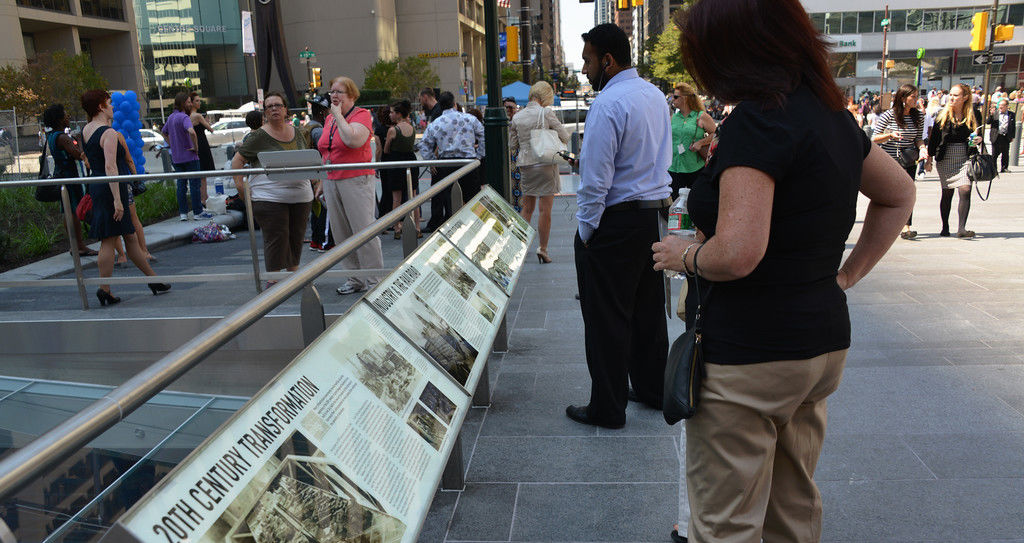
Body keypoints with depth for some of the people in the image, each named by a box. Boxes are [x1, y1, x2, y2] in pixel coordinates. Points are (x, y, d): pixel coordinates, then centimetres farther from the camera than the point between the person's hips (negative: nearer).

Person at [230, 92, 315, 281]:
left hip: (300, 195, 5)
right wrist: (239, 184, -12)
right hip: (270, 197, -5)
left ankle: (293, 274, 26)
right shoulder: (259, 136, -3)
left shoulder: (296, 132, 12)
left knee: (296, 237, 11)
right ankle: (273, 281, 2)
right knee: (275, 238, -6)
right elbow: (237, 160, -1)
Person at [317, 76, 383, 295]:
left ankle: (374, 280, 4)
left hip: (356, 180, -7)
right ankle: (355, 279, 18)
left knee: (364, 230, -6)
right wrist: (322, 182, 23)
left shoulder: (361, 114, -6)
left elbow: (353, 140, -26)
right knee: (341, 233, 9)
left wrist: (338, 115, -14)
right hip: (332, 182, 8)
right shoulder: (329, 119, 16)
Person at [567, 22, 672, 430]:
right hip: (655, 213, 9)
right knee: (649, 309, 18)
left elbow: (595, 177, -20)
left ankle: (607, 408, 11)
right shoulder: (655, 96, 11)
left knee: (606, 319, 1)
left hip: (617, 222, -9)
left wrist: (586, 230, -12)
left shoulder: (608, 103, -18)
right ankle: (652, 389, 31)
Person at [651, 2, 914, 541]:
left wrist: (684, 255, -8)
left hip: (747, 356, -9)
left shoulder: (755, 121, -20)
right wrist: (846, 275, 17)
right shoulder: (834, 116, 7)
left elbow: (737, 254, -28)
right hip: (823, 340, 9)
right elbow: (899, 195, 20)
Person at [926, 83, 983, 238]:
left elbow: (979, 135, 14)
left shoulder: (975, 115, 3)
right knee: (947, 192, 6)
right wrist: (929, 159, 3)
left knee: (965, 191, -15)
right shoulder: (942, 115, 2)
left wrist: (978, 139, -10)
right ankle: (945, 227, 17)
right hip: (945, 159, 0)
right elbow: (933, 138, 5)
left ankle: (961, 228, -15)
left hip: (966, 158, 0)